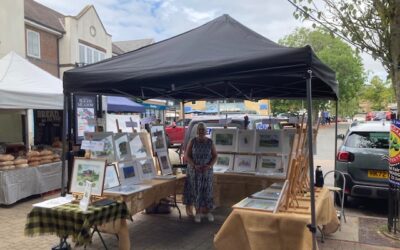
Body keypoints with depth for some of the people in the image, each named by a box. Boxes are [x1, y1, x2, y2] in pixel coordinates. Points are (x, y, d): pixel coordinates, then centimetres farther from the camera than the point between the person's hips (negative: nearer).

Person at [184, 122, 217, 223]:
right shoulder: (192, 141, -4)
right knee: (195, 190, 0)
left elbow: (215, 156, 2)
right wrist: (195, 165, -19)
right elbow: (187, 155, -6)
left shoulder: (210, 142, -1)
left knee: (206, 190, 4)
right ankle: (198, 212, 10)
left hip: (207, 170, 1)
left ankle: (206, 211, 16)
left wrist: (209, 165, -14)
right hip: (194, 170, -1)